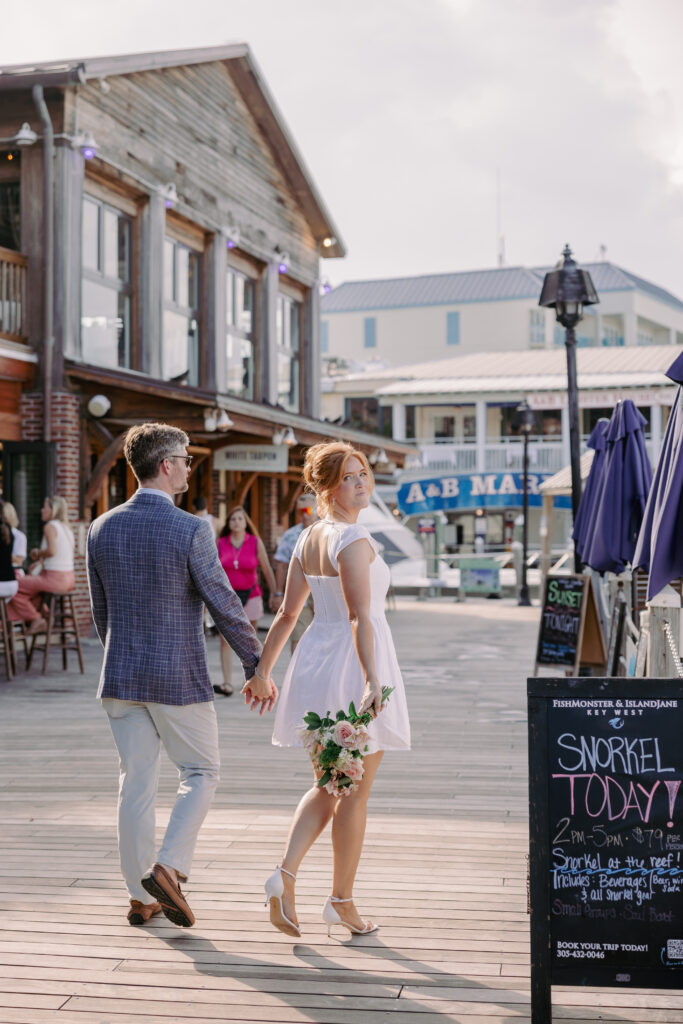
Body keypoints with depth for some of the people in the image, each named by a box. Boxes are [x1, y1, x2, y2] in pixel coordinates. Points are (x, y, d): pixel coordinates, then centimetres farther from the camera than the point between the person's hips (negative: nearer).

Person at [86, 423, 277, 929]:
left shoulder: (102, 529, 2)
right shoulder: (191, 530, -15)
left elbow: (100, 610, 11)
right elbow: (225, 606, -12)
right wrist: (258, 668, -3)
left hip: (122, 677, 5)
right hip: (179, 678, -5)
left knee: (136, 783, 11)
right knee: (202, 772, 12)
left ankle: (141, 897, 18)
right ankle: (167, 868, -2)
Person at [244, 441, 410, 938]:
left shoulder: (307, 539, 9)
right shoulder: (353, 539, -15)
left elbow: (287, 614, 13)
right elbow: (360, 616, -26)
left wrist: (262, 671, 20)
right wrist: (372, 678, -32)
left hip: (316, 659, 8)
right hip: (354, 662, -8)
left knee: (327, 787, 17)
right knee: (355, 793, 6)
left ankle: (286, 874, 1)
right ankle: (342, 900, 16)